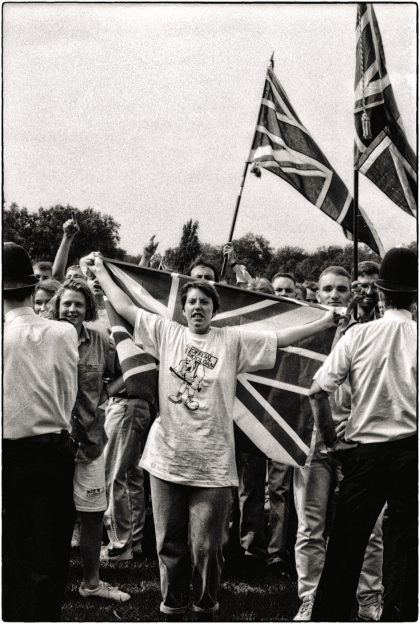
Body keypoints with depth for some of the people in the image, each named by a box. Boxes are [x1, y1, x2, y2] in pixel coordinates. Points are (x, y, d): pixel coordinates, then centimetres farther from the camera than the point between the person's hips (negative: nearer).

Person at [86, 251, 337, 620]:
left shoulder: (233, 340, 1)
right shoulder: (167, 333, 5)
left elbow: (281, 338, -1)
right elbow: (125, 307, 10)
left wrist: (327, 322, -5)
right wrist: (100, 270, 14)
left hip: (213, 465, -2)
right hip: (168, 458, 2)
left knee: (207, 547, 2)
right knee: (170, 544, 11)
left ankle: (206, 610, 21)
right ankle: (172, 610, 25)